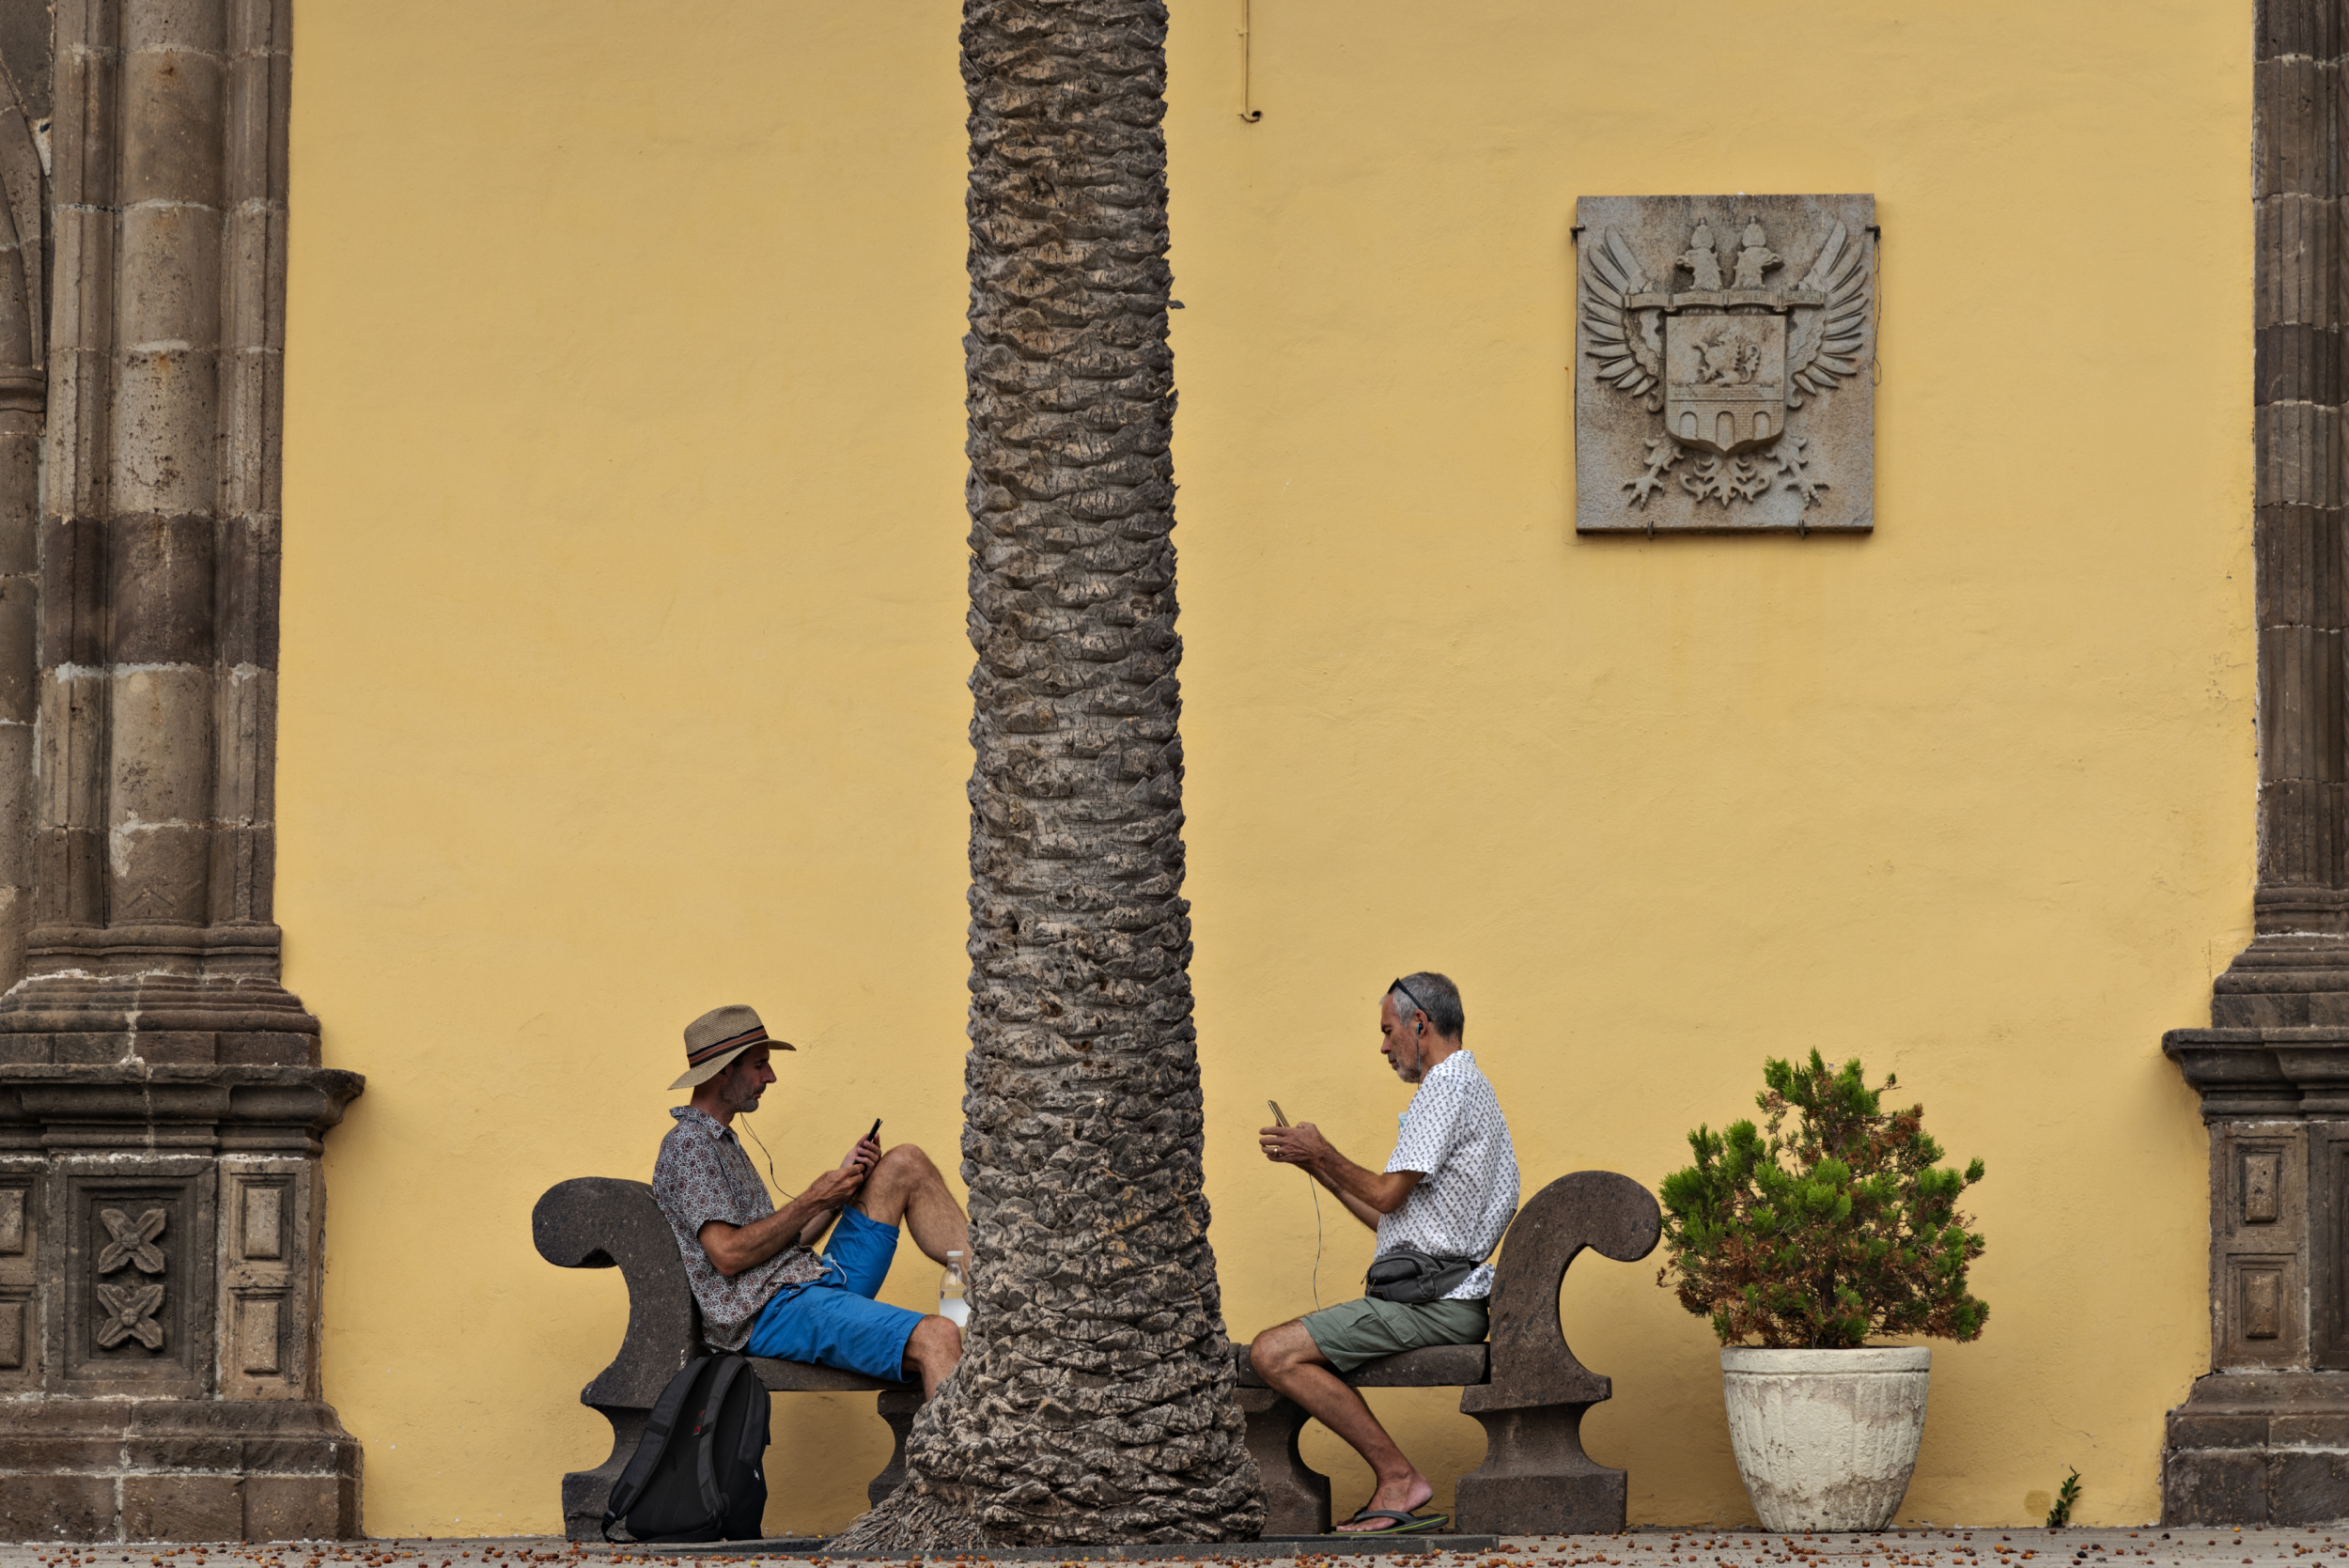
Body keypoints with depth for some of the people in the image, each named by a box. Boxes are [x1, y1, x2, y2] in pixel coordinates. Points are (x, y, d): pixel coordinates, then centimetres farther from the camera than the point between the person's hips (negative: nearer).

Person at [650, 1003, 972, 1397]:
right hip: (770, 1314, -10)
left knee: (905, 1164, 10)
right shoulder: (688, 1146, -7)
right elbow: (728, 1254, -17)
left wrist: (845, 1184, 7)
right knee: (937, 1338, -30)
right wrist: (815, 1199, -10)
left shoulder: (722, 1142, 24)